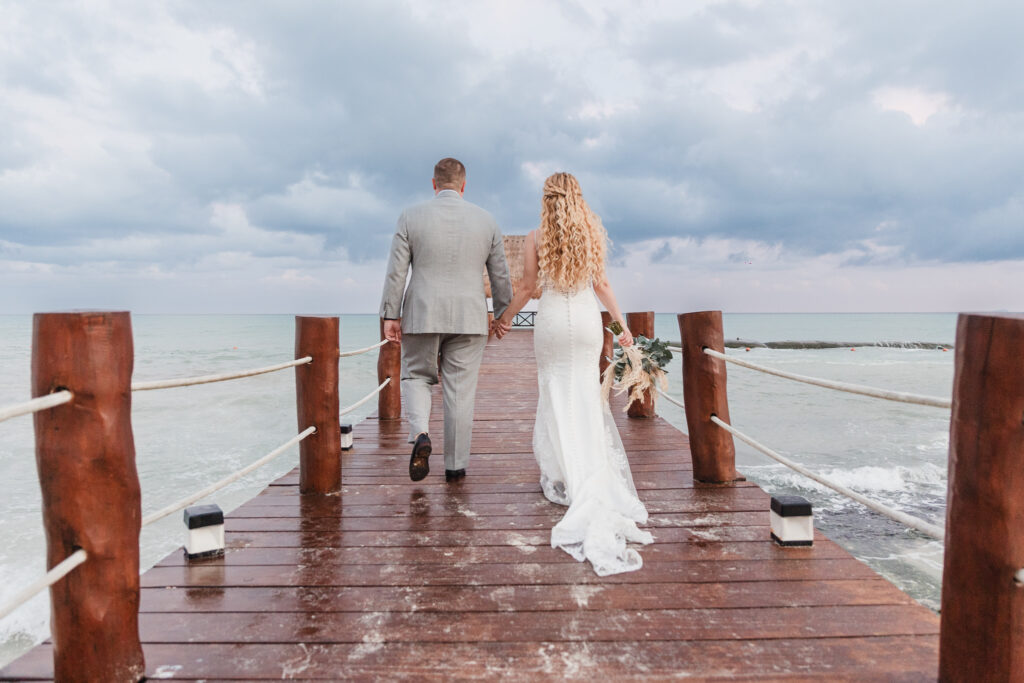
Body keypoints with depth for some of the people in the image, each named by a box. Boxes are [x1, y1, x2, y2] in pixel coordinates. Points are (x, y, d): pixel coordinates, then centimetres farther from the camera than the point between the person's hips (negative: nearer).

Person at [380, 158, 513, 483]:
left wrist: (390, 315, 2)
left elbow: (396, 271, -4)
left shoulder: (411, 217, -1)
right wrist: (503, 314, 18)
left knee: (416, 377, 16)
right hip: (469, 319, 1)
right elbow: (501, 276, 7)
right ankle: (456, 465, 14)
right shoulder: (486, 220, 4)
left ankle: (420, 434, -8)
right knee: (460, 391, 7)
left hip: (421, 316, -1)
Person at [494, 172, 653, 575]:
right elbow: (602, 285, 3)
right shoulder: (593, 234, 2)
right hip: (588, 319, 2)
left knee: (557, 395, 7)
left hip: (553, 320, -2)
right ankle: (595, 474, 17)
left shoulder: (536, 238, -4)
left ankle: (564, 477, 10)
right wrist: (622, 323, 11)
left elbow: (527, 288, -1)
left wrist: (504, 318, 13)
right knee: (585, 395, 10)